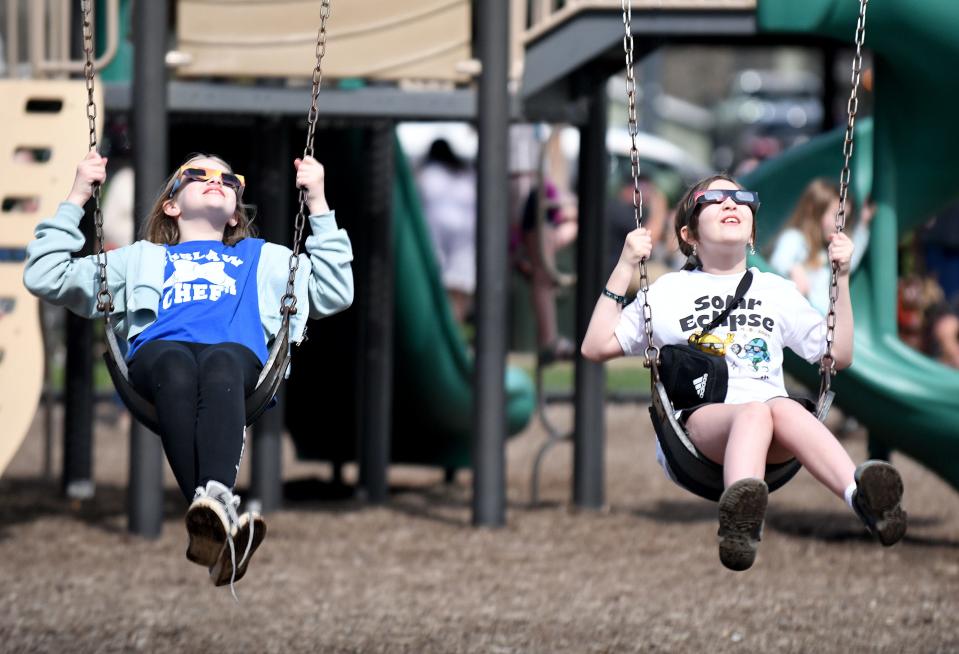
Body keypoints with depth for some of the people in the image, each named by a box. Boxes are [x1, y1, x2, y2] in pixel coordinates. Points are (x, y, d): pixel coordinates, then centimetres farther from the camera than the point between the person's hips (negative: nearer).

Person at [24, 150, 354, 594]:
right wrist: (76, 199, 30)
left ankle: (214, 500, -68)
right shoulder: (143, 258, 41)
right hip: (157, 352, 0)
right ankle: (217, 518, -62)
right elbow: (46, 278, 34)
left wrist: (318, 205, 32)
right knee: (176, 364, -41)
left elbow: (335, 294, 31)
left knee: (221, 362, -41)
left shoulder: (263, 259, 43)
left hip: (238, 354, 0)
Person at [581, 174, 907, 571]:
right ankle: (740, 516, -71)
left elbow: (839, 355, 30)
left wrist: (841, 278, 24)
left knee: (784, 409, -37)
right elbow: (596, 347, 15)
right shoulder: (669, 291, 23)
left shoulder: (776, 291, 30)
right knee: (756, 411, -39)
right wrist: (624, 269, 10)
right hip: (694, 422, -2)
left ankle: (861, 495, -66)